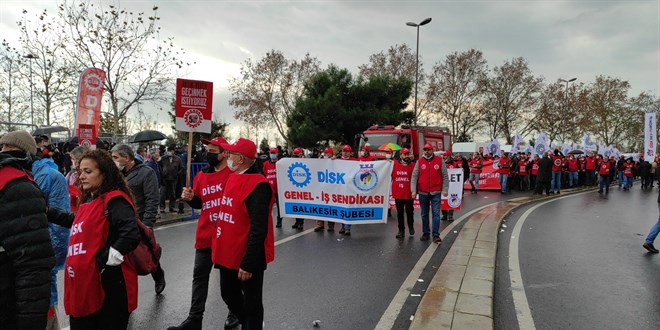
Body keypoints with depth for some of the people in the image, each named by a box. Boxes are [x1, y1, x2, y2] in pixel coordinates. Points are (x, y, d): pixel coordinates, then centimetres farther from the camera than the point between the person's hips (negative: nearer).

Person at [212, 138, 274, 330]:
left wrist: (248, 263, -24)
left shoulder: (258, 185, -22)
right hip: (228, 254, 9)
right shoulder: (233, 177, 6)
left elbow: (259, 229, -25)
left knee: (251, 304, 8)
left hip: (247, 259, -9)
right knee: (229, 294, 24)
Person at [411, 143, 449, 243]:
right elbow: (414, 177, 2)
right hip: (423, 193, 2)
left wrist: (445, 189, -3)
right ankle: (425, 233, 22)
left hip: (436, 193, -2)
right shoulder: (419, 162, 4)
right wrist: (413, 190, -8)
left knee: (436, 213, -6)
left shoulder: (439, 160, 1)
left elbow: (445, 176, 3)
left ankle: (436, 235, -3)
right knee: (424, 215, 11)